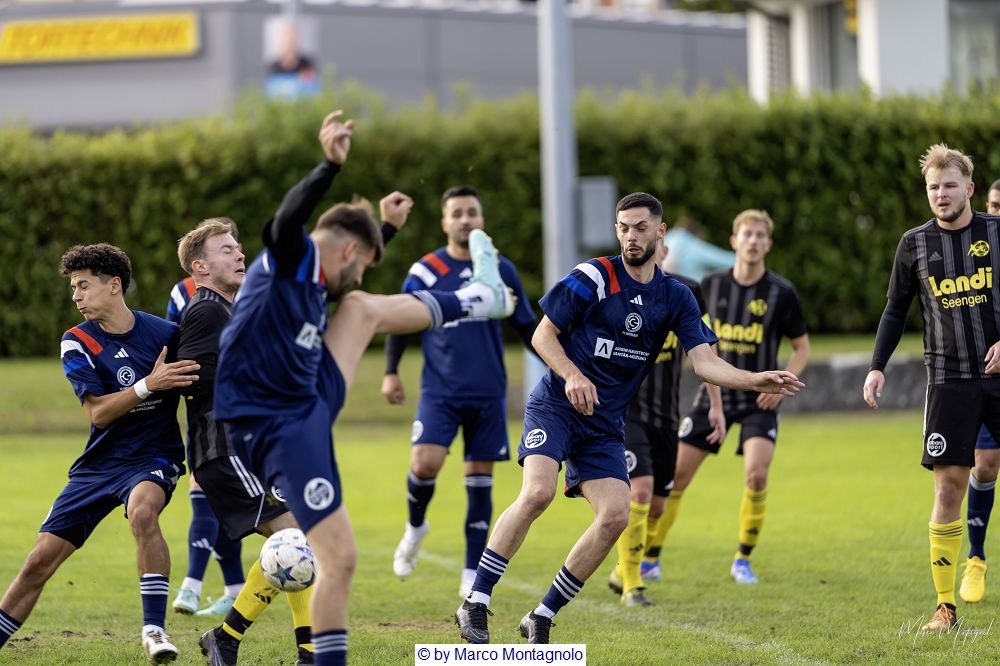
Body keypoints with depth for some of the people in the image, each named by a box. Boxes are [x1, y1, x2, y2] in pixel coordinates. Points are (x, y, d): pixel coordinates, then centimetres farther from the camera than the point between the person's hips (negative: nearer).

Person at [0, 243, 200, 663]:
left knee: (142, 512, -37)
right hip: (98, 465, 3)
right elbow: (98, 412, -13)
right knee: (40, 560, 0)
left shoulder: (165, 333, -7)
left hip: (153, 457, -3)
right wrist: (149, 384, -27)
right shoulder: (76, 342, -4)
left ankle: (154, 629, -30)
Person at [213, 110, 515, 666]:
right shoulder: (291, 259, -16)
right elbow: (289, 217, -40)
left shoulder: (315, 283, 12)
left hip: (311, 404, 10)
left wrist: (383, 224, 47)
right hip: (279, 430, -10)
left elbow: (353, 290, 37)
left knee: (363, 308, 29)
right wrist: (331, 165, -55)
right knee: (339, 558, -15)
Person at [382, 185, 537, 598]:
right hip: (439, 390, -2)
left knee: (480, 477, 2)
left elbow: (526, 327, 13)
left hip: (488, 393, 2)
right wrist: (391, 372, 0)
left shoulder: (502, 270, 5)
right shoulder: (426, 270, 0)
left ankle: (473, 574, 10)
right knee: (425, 463, -20)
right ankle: (415, 526, 12)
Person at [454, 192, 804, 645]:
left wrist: (756, 381, -17)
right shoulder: (593, 276, -7)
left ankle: (542, 617, 2)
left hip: (604, 425, 5)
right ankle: (475, 605, -19)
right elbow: (542, 335, -4)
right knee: (537, 492, -26)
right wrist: (573, 375, -21)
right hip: (555, 407, -5)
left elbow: (705, 362, -1)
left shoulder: (676, 298, 6)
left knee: (615, 515, -11)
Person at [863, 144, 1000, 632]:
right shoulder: (915, 244, 5)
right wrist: (877, 367, 2)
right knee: (949, 485, -6)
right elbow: (895, 311, 12)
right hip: (950, 380, 0)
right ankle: (945, 606, -2)